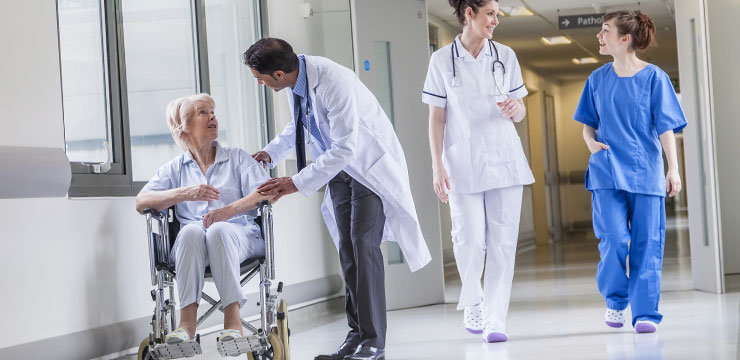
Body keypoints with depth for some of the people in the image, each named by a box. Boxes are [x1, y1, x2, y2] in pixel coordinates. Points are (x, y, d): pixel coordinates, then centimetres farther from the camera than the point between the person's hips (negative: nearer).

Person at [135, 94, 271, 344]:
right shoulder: (174, 168, 20)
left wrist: (230, 210, -19)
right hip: (192, 244, 1)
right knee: (190, 231, -35)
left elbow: (266, 192, 0)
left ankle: (233, 317, -43)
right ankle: (187, 321, -43)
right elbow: (140, 202, 4)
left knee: (219, 231, -36)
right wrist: (185, 193, -12)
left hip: (238, 234, -1)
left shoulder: (237, 158, 19)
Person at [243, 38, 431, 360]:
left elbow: (344, 149, -33)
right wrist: (272, 152, 2)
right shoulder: (296, 80, -7)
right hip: (339, 167, 8)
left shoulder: (334, 83, -32)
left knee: (363, 246, -14)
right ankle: (356, 334, 11)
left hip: (371, 165, -8)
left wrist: (297, 183, -31)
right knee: (347, 250, 6)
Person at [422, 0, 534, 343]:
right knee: (470, 241, -5)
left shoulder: (505, 56, 7)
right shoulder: (442, 60, 1)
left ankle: (494, 321, 3)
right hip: (464, 163, -2)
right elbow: (436, 118, 2)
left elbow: (520, 113, 13)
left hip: (504, 159, 2)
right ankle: (472, 306, 21)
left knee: (502, 241, -2)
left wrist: (514, 108, -11)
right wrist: (437, 166, -4)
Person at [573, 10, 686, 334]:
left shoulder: (653, 77, -1)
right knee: (613, 239, -10)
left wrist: (673, 168, -7)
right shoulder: (598, 79, 9)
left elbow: (666, 127, -1)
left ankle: (645, 314, 5)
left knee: (647, 244, -1)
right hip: (607, 172, 2)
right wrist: (591, 142, -2)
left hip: (646, 171, -2)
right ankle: (615, 301, 12)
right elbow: (588, 122, 19)